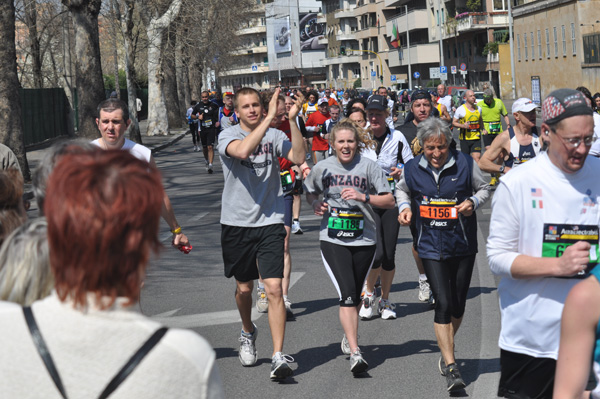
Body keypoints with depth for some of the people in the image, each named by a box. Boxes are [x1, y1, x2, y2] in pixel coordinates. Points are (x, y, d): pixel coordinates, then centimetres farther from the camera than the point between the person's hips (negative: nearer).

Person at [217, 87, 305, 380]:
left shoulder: (274, 136, 1)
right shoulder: (228, 136, -4)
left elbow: (299, 158, -15)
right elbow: (242, 151, -28)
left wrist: (292, 120, -20)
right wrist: (270, 117, -28)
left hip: (270, 221, 0)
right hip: (237, 223, 0)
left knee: (274, 288, -11)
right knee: (244, 289, 16)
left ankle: (278, 356, -10)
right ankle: (248, 333, 45)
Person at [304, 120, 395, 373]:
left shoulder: (368, 167, -3)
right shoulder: (323, 168, 2)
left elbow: (389, 201, -5)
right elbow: (310, 192, 20)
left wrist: (363, 197, -19)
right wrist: (315, 203, -2)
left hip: (364, 240, 1)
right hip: (332, 240, -1)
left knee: (355, 296, 16)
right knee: (347, 295, -15)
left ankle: (349, 335, 44)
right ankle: (355, 353, -19)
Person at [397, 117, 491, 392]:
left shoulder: (465, 164, -7)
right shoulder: (412, 169, -2)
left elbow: (484, 189, 9)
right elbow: (402, 190, 19)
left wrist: (474, 202, -12)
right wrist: (404, 207, -1)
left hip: (463, 245, 1)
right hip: (431, 247, -1)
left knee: (458, 305, 11)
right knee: (443, 304, -12)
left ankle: (446, 350, 37)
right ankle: (451, 368, -11)